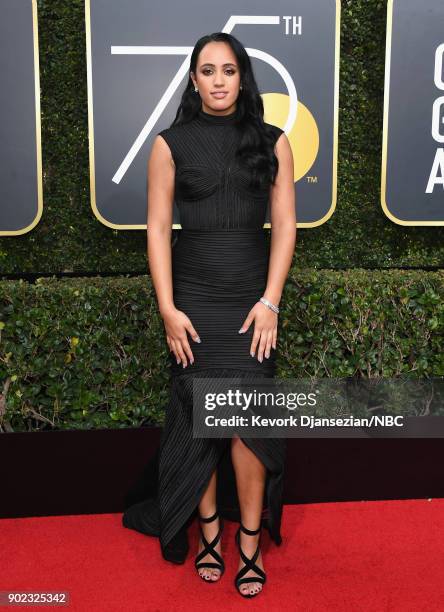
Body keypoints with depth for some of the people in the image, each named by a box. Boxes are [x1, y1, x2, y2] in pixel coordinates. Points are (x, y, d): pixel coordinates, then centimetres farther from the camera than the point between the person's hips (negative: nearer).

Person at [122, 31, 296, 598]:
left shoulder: (272, 142, 6)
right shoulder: (171, 143, 3)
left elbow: (285, 225, 3)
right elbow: (157, 228, 1)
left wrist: (270, 301, -5)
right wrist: (167, 308, -6)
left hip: (252, 296, 0)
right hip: (193, 297, 0)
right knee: (199, 417, 5)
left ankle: (250, 541, 9)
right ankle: (208, 529, 20)